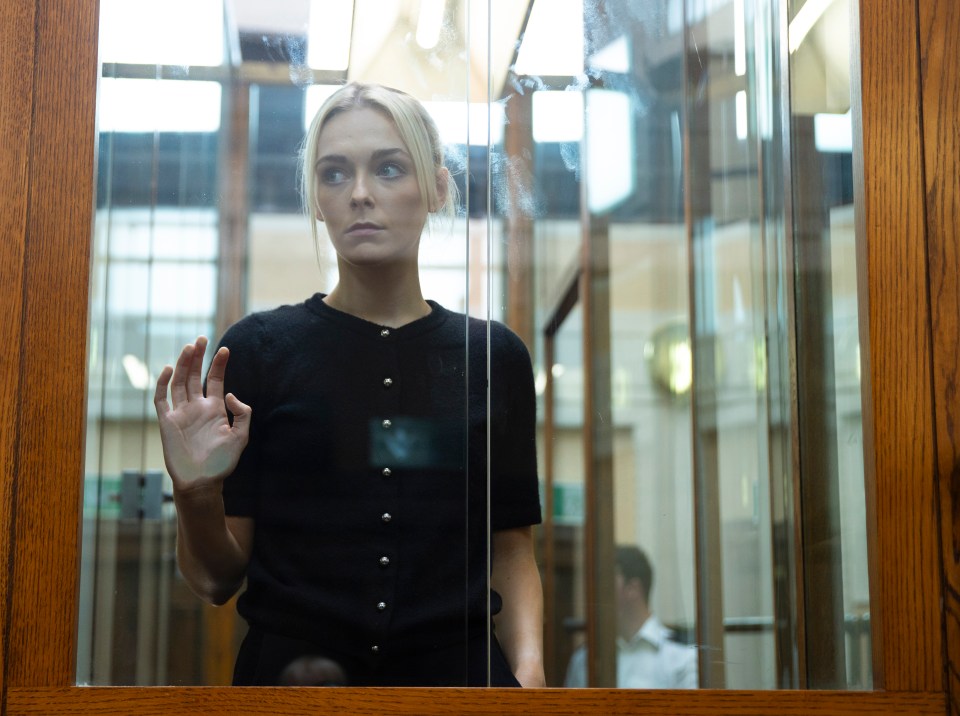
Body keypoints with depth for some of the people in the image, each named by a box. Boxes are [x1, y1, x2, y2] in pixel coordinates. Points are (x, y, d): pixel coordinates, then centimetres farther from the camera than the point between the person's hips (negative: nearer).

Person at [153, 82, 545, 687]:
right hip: (290, 666, -1)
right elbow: (216, 579, 3)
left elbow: (511, 546, 12)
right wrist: (197, 495, -17)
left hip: (455, 667, 2)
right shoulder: (257, 348, 3)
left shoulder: (494, 357, 9)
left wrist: (528, 665, -5)